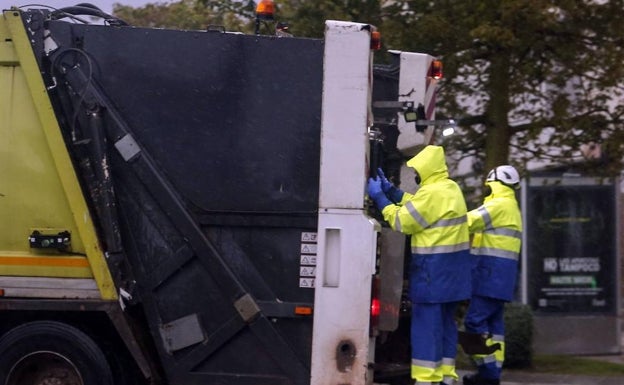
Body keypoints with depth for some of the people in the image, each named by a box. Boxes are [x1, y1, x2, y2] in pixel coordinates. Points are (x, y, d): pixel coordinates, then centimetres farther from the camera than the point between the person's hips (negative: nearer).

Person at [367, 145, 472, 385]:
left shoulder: (432, 193, -19)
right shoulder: (450, 188, 12)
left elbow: (401, 222, -14)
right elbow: (416, 207, 20)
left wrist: (379, 197, -5)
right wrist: (391, 191, 16)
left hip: (434, 268, -10)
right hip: (452, 266, 10)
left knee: (427, 323, -6)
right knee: (445, 321, 14)